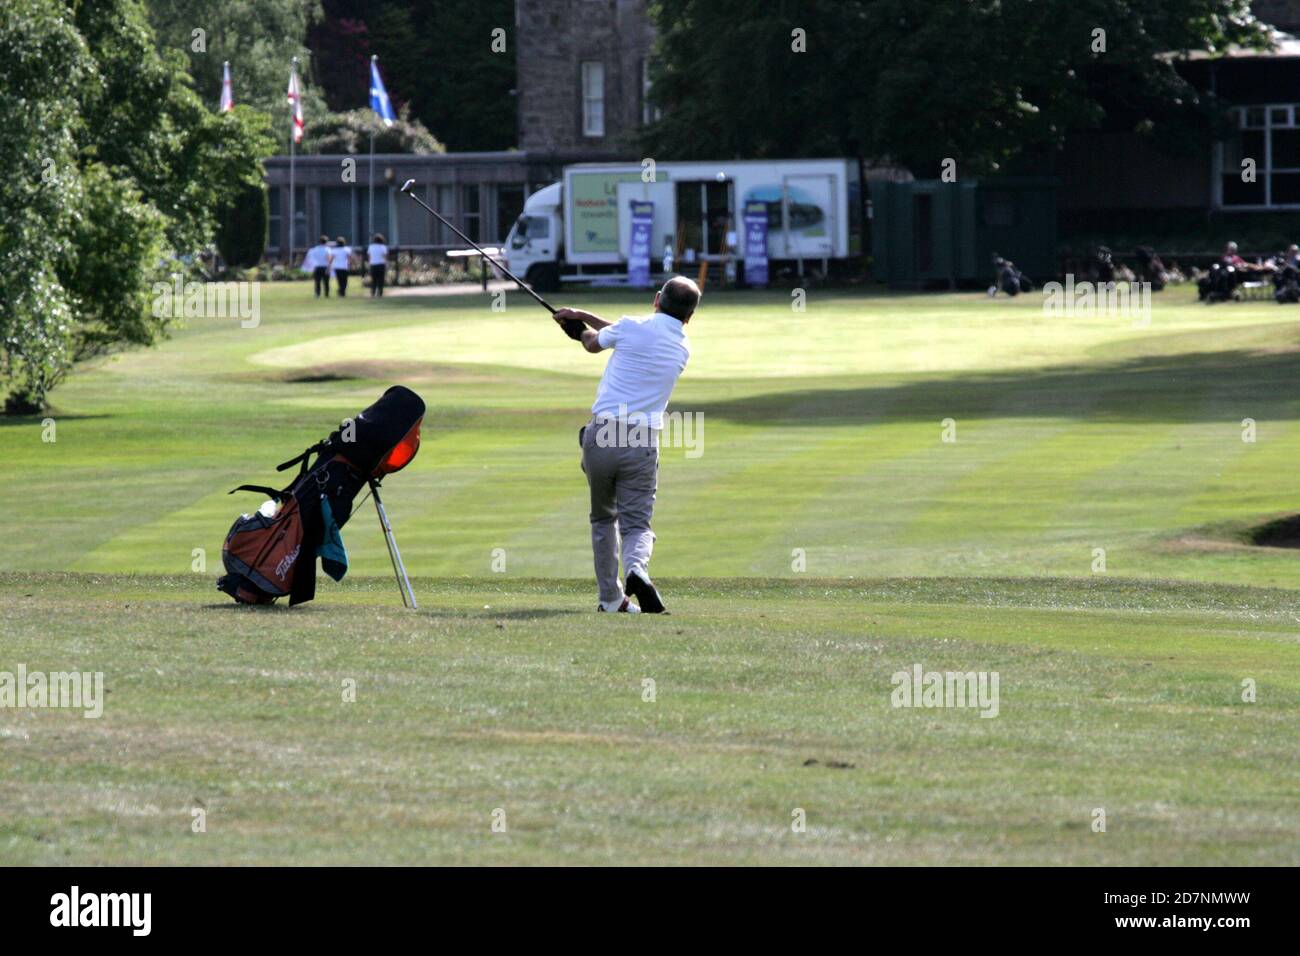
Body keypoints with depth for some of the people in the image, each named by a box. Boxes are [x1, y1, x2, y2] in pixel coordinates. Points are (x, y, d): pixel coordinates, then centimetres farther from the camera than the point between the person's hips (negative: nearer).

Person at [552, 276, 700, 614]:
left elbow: (593, 343, 18)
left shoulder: (632, 327, -3)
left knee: (603, 518, 17)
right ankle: (637, 568, -31)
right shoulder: (682, 349, 10)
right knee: (637, 522, 2)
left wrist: (581, 324, 41)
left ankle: (611, 597, 15)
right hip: (643, 442, 1)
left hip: (601, 435, -1)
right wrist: (583, 316, 34)